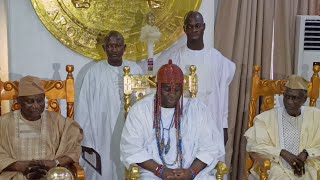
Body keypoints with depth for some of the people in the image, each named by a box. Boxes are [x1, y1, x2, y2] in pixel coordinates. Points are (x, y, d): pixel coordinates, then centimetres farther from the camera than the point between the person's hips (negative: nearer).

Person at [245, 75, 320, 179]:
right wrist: (282, 153, -16)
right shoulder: (266, 117, 3)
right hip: (278, 169, -1)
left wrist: (306, 153, -13)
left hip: (308, 170, 2)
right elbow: (253, 145, -6)